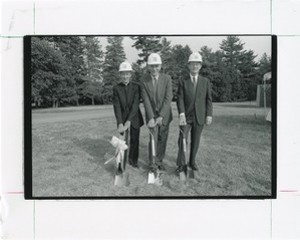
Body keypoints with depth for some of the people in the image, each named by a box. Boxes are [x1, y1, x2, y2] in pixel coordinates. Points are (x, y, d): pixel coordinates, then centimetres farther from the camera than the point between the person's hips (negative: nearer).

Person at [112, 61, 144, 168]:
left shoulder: (136, 87, -5)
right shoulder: (116, 88, -3)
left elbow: (135, 105, -13)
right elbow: (117, 107, -10)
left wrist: (129, 121, -23)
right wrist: (120, 123, -21)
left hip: (134, 119, 0)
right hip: (122, 119, 0)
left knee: (135, 140, 8)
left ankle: (133, 160, 27)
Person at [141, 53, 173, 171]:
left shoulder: (167, 79, -9)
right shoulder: (144, 81, -8)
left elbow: (168, 99, -15)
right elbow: (146, 100, -12)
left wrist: (161, 116, -22)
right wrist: (151, 118, -22)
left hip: (164, 114, 1)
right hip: (151, 114, -1)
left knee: (162, 139, 7)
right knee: (153, 139, -7)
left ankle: (159, 161, 22)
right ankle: (153, 163, 6)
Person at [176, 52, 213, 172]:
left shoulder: (205, 81, 6)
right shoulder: (183, 81, 1)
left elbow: (208, 99, 5)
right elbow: (180, 98, -6)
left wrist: (209, 115, -3)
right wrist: (181, 114, -17)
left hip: (199, 116, 2)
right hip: (186, 116, -1)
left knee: (195, 141, 7)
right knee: (182, 139, -6)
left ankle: (192, 162, 22)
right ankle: (181, 163, 5)